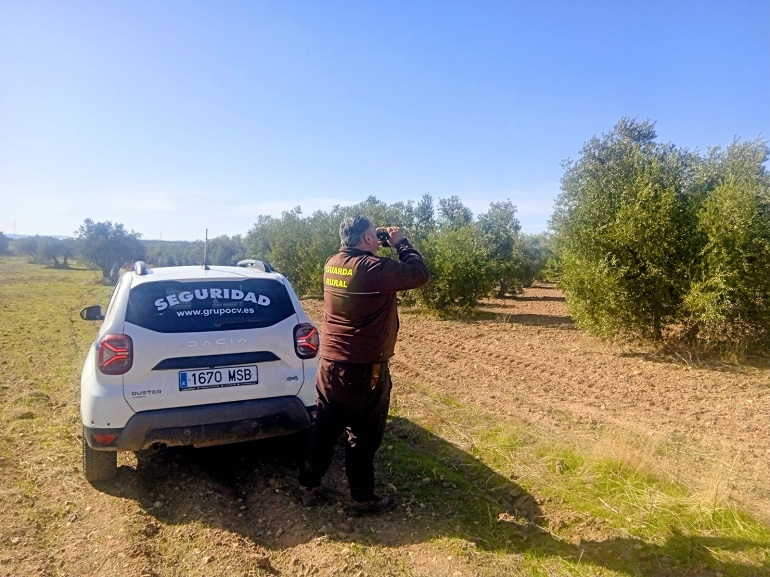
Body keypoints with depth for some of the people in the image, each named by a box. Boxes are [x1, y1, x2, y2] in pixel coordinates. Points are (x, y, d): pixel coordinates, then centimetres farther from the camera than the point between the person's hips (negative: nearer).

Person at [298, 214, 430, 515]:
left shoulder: (332, 264, 3)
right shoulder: (373, 268, -20)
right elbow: (419, 274, -12)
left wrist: (381, 247, 13)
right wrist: (401, 242, -1)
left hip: (329, 364, 7)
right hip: (364, 369, -7)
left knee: (324, 429, 18)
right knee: (363, 437, 8)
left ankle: (309, 487, 31)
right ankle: (362, 499, 23)